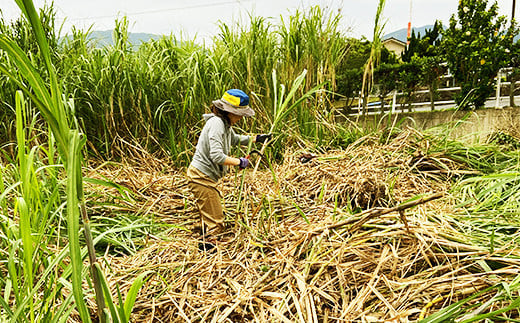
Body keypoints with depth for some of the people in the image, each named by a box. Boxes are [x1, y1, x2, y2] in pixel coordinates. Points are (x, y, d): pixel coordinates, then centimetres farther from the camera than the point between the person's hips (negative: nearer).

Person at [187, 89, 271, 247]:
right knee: (215, 223, -4)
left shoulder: (225, 123, 10)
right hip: (201, 177, -10)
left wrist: (257, 138, 24)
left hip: (207, 177, 10)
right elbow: (217, 156, -29)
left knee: (210, 217, 23)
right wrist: (239, 162, -18)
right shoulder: (216, 123, -21)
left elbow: (235, 139, 31)